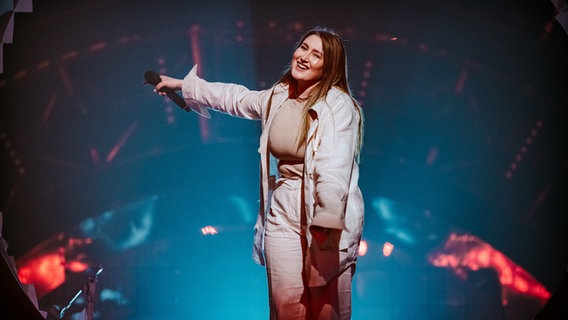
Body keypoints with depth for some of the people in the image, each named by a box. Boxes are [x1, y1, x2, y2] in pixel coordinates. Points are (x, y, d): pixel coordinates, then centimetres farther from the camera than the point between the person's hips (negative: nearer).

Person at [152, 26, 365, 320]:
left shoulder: (338, 105, -13)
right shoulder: (277, 97, 11)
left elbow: (332, 170, -22)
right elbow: (236, 98, 30)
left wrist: (324, 224, -29)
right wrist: (181, 84, 38)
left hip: (327, 220, -6)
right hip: (283, 215, 6)